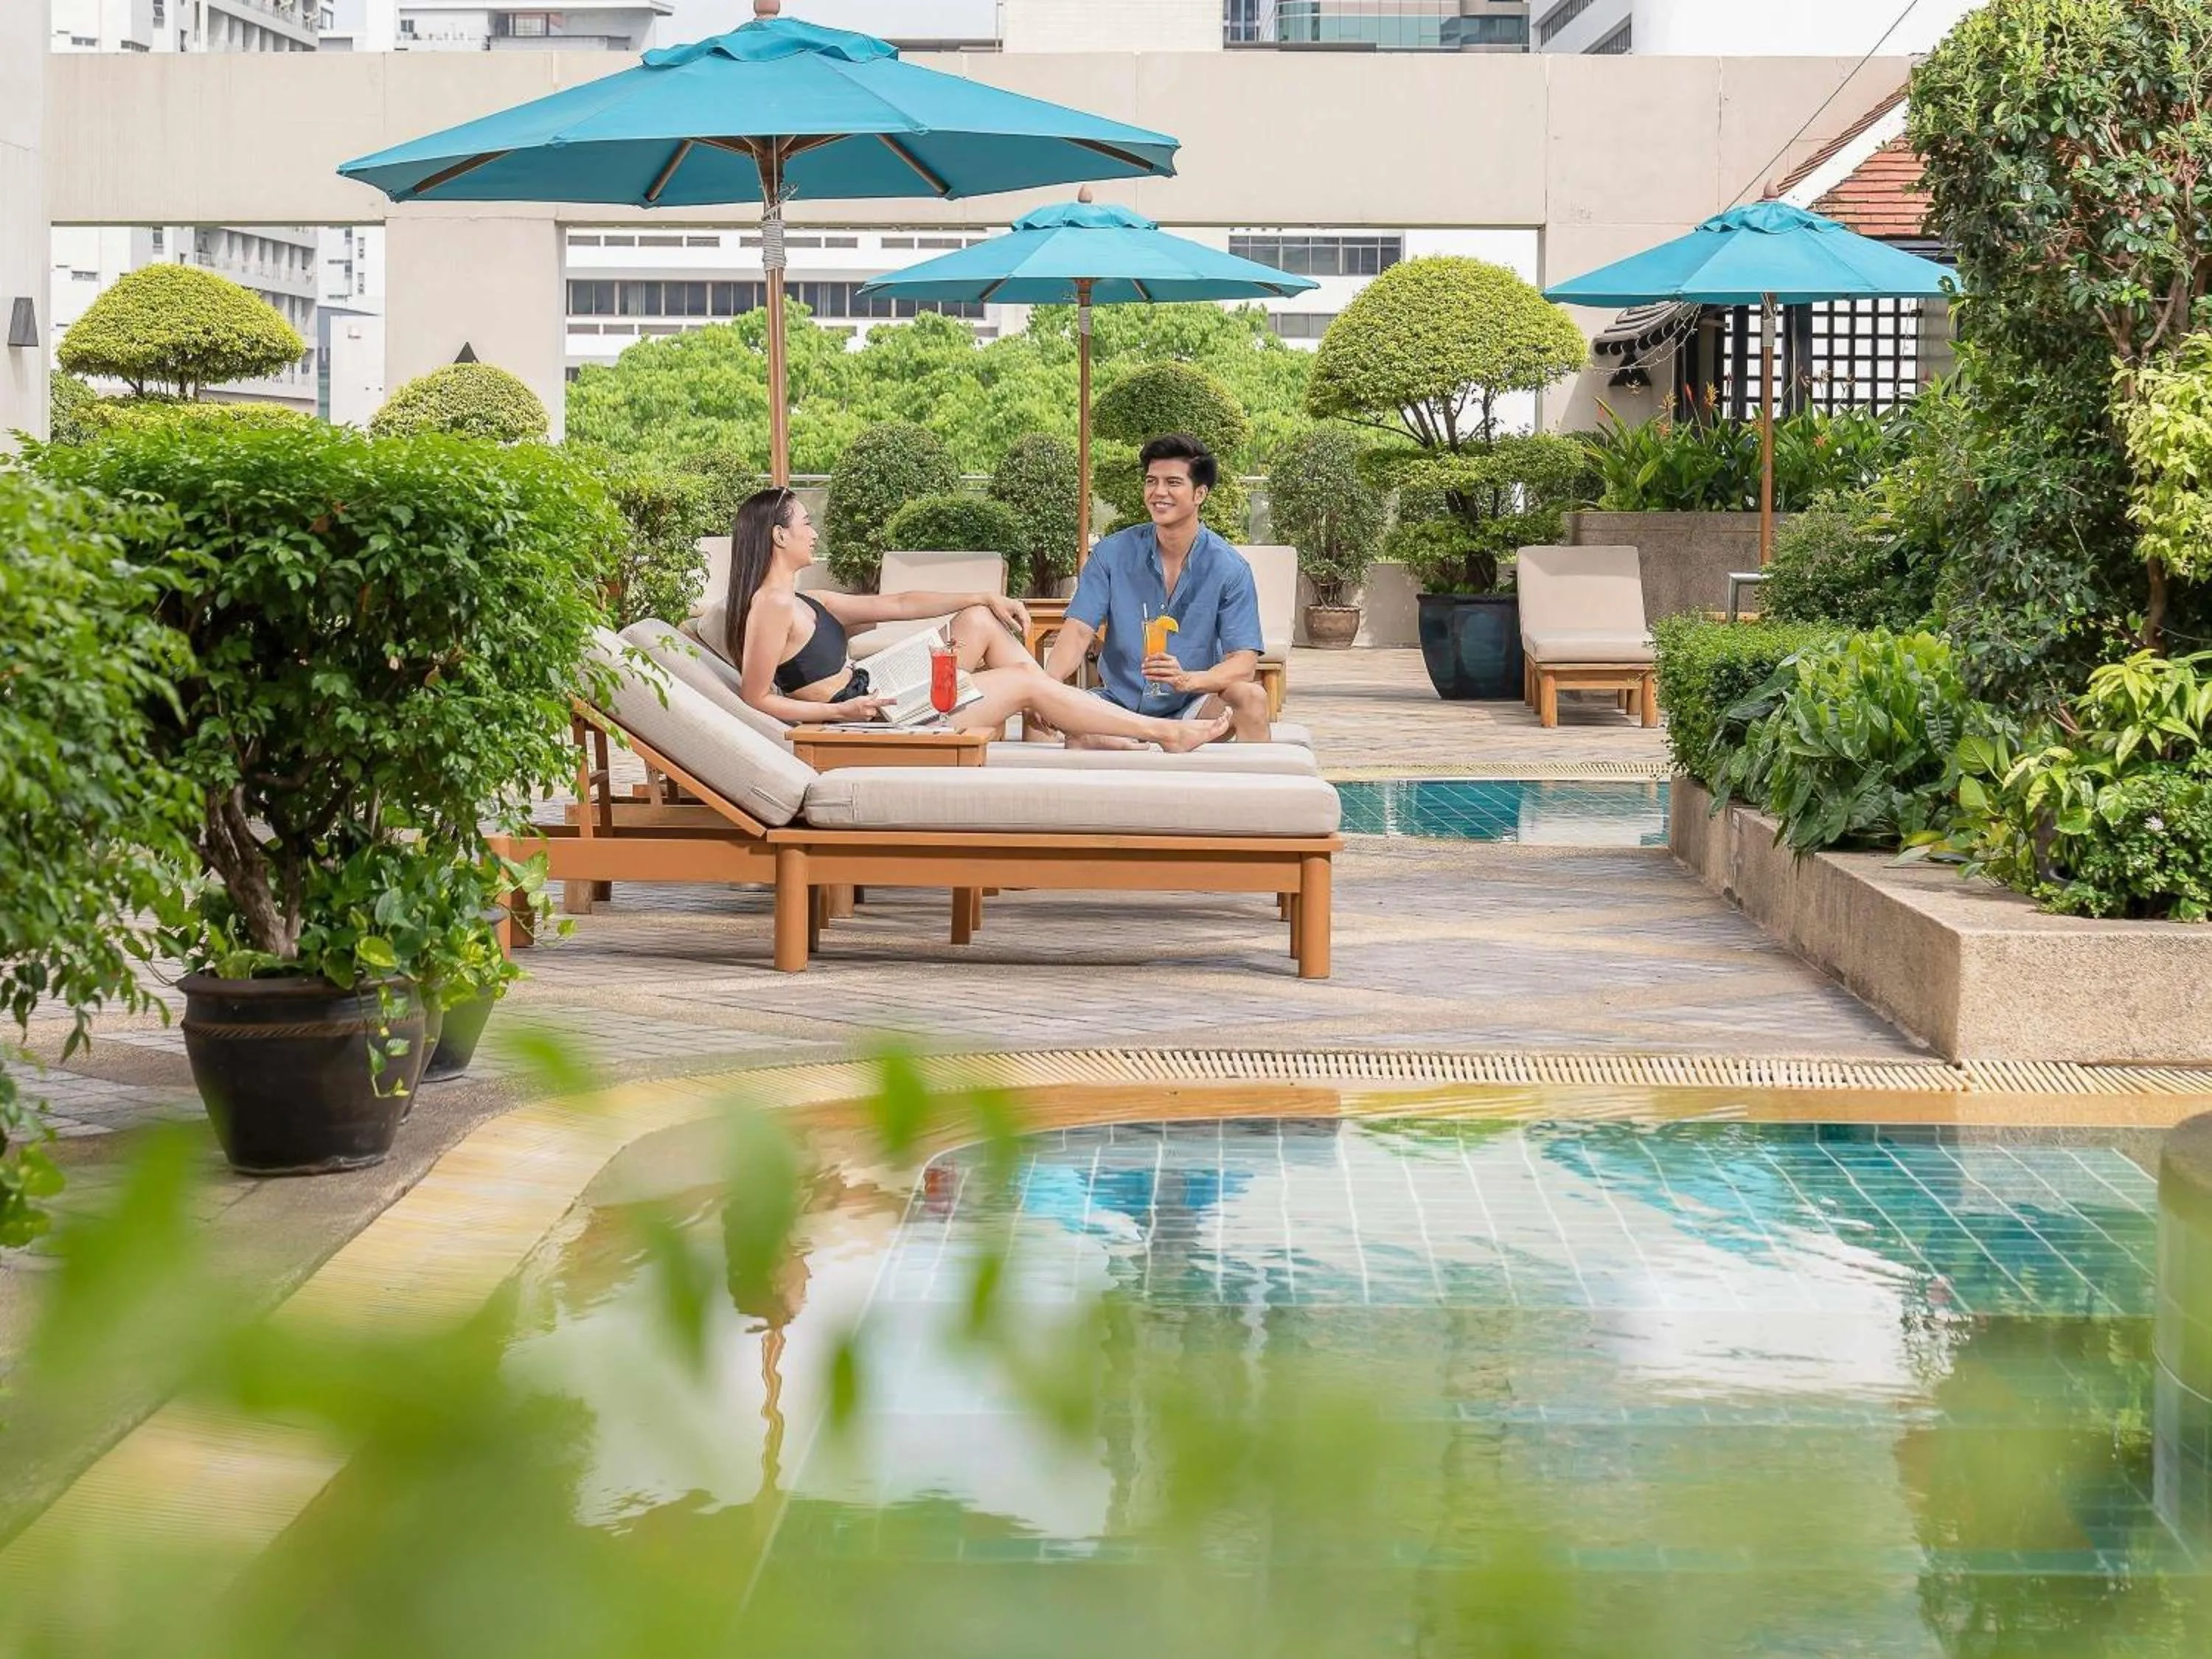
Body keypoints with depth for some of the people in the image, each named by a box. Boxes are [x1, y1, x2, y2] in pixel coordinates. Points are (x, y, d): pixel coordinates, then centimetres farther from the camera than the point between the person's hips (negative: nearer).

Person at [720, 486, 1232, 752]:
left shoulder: (806, 602, 13)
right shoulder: (772, 605, -17)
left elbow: (898, 604, 16)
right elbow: (756, 698, -20)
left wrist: (987, 599, 13)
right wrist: (840, 710, -25)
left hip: (883, 702, 10)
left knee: (979, 621, 12)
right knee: (1027, 683, -4)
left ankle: (1081, 730, 11)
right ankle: (1165, 732, 5)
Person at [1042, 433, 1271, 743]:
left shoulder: (1229, 568, -5)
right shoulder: (1112, 554, 0)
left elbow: (1244, 663, -12)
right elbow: (1079, 632, -7)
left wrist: (1188, 680, -34)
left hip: (1190, 706, -1)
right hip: (1120, 703, 1)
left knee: (1250, 696, -31)